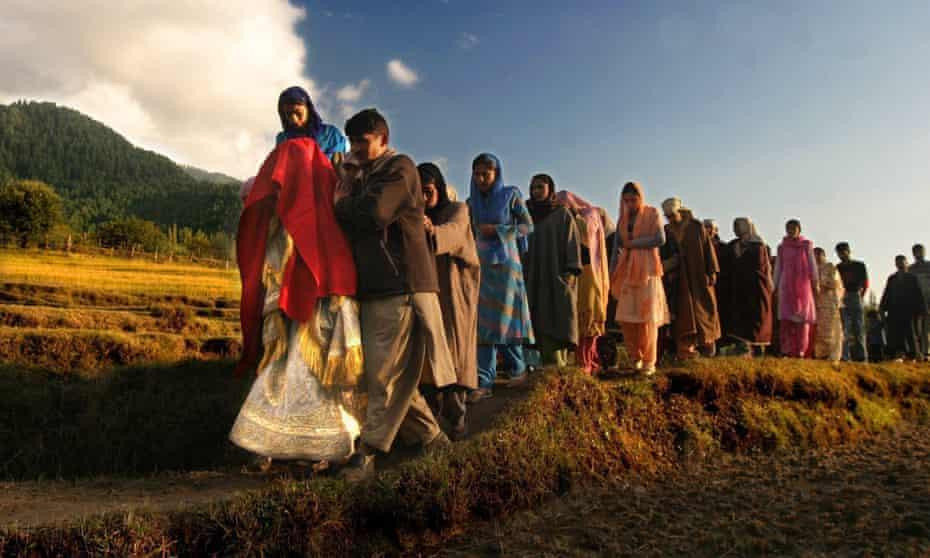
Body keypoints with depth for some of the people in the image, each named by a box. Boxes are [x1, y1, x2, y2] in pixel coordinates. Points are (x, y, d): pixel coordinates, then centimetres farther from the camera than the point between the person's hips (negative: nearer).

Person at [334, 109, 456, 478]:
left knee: (386, 373, -6)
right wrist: (345, 205, 4)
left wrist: (341, 203, 0)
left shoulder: (399, 168, -1)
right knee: (393, 373, 9)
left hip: (400, 284, -9)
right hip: (373, 287, 9)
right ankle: (430, 436, 20)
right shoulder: (363, 179, 26)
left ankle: (368, 452, -1)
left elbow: (375, 212, -17)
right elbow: (351, 225, 23)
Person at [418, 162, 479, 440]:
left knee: (454, 351, -7)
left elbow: (455, 231, -22)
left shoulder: (458, 210, 2)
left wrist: (433, 231, -44)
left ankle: (456, 416, -7)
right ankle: (433, 414, -1)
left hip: (455, 289, -3)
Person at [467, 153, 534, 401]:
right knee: (483, 321, -4)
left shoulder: (511, 195, -1)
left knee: (505, 317, -1)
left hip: (506, 263, -3)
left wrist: (497, 230, -13)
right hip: (481, 265, 4)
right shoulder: (472, 202, 10)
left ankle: (518, 368, 21)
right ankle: (484, 381, -5)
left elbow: (528, 226, -3)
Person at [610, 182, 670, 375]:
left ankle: (649, 362, 2)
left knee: (647, 317, -4)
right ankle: (636, 358, 10)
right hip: (626, 271, 4)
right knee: (626, 317, -3)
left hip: (647, 270, -3)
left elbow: (660, 239, -9)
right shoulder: (623, 218, 15)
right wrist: (613, 274, 5)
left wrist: (633, 243, -7)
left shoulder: (652, 213, 4)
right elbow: (618, 246, 12)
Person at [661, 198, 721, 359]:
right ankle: (687, 347, -2)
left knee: (704, 308, 6)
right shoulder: (668, 231, 2)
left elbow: (708, 247, -4)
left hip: (700, 276, -1)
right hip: (681, 279, 2)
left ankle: (708, 340, 22)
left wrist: (712, 271, -9)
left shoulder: (696, 226, -4)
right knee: (684, 312, -2)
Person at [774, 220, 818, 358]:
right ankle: (786, 349, -10)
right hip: (786, 284, 1)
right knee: (786, 316, -6)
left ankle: (800, 350, -3)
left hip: (803, 284, -1)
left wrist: (815, 282, -2)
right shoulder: (781, 247, 12)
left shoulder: (806, 245, 8)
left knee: (802, 315, -3)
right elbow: (778, 267, 13)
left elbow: (812, 264, 6)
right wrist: (775, 286, 9)